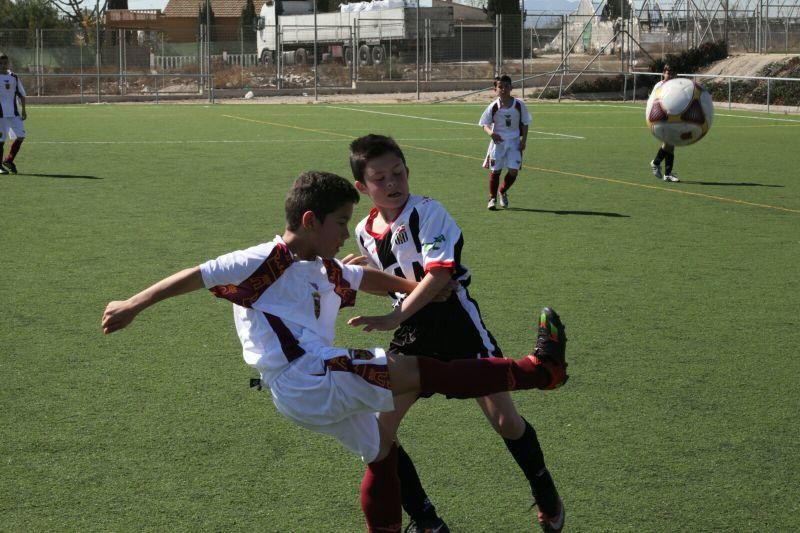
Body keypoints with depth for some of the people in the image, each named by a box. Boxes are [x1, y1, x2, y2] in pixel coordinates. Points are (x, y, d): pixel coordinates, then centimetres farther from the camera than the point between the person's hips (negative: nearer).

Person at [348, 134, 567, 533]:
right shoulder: (364, 233, 4)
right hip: (411, 335, 5)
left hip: (456, 324, -5)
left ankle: (545, 494, 28)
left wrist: (394, 318, -33)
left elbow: (439, 273, -26)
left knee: (506, 421, -2)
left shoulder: (427, 212, -15)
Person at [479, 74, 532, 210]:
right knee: (495, 170, 0)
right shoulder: (493, 107, -9)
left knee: (513, 170, -5)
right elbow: (484, 124, -3)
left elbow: (525, 123, 5)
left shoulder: (519, 105, -6)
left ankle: (503, 192, 22)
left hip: (514, 141, 1)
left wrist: (524, 140, -3)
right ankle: (492, 198, 16)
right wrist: (491, 133, -24)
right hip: (498, 141, -1)